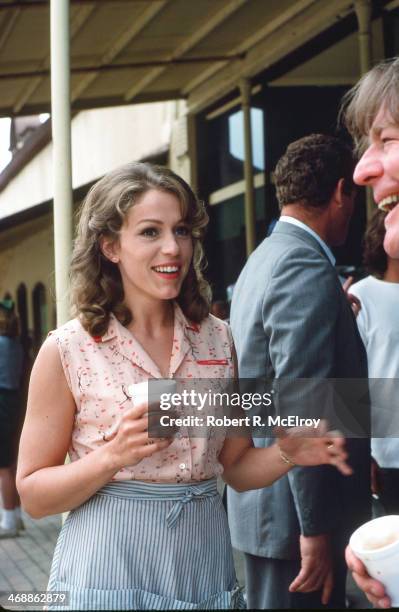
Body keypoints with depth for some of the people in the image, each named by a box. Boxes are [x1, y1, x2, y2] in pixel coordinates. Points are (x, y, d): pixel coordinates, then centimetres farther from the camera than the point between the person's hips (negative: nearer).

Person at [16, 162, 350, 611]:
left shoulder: (218, 341, 1)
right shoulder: (66, 350, -9)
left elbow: (237, 468, 8)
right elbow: (33, 494, -7)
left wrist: (287, 453, -12)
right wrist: (114, 456, -23)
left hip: (204, 567, 4)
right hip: (108, 573, -4)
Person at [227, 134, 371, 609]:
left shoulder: (263, 259, 12)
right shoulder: (308, 271, -19)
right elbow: (302, 410, -24)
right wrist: (318, 527, -21)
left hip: (261, 500, 10)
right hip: (293, 511, -10)